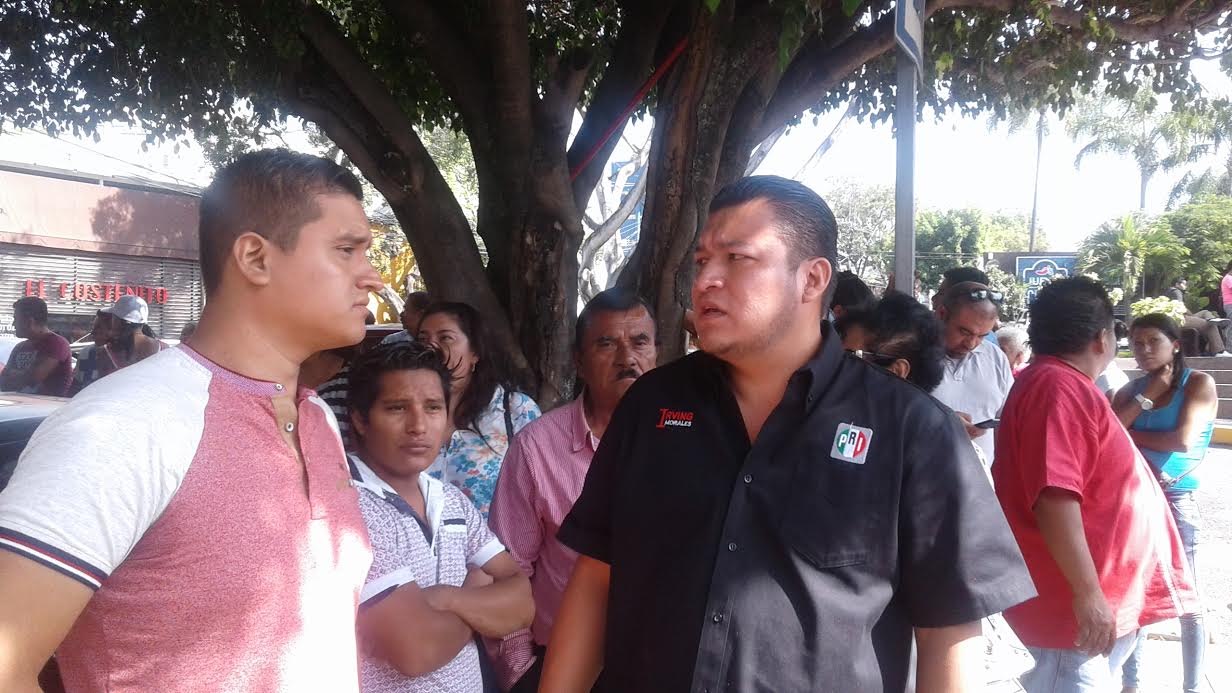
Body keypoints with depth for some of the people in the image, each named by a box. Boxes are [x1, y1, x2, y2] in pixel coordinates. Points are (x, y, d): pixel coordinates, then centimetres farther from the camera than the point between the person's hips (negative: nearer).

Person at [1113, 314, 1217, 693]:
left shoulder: (1199, 383, -4)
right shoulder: (1131, 389, 8)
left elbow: (1183, 440, -17)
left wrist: (1130, 434, -5)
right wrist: (1146, 397, -11)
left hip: (1176, 501, -4)